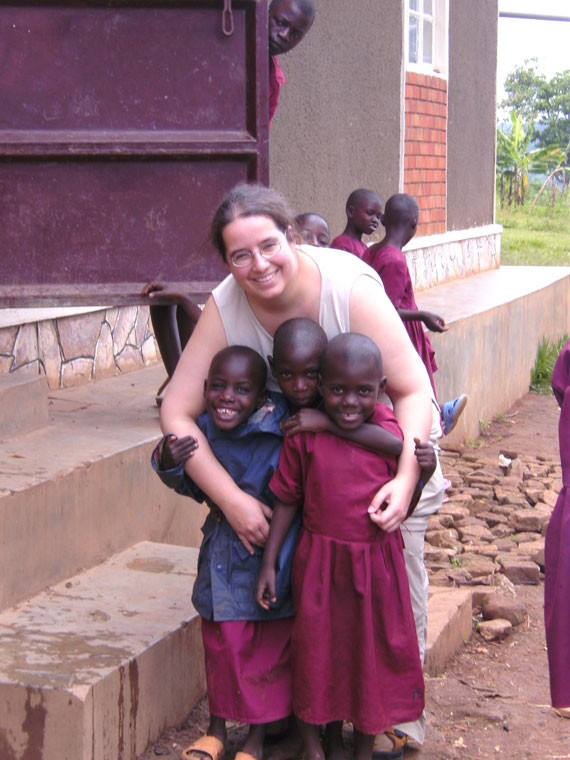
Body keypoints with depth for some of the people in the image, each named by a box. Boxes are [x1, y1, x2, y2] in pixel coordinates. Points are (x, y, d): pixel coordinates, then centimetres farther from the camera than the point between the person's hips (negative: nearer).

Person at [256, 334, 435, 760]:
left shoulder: (392, 434, -8)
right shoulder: (304, 435, -10)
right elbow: (287, 501, -1)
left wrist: (421, 472, -19)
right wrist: (268, 564, -1)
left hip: (377, 563, 1)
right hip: (320, 561, -1)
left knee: (372, 654, 12)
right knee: (319, 653, 12)